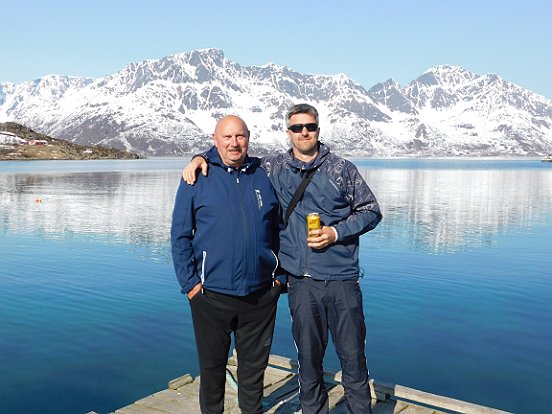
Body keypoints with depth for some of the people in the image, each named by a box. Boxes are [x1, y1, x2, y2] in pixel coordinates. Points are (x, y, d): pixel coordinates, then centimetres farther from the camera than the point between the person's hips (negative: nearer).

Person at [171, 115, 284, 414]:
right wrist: (190, 282, -6)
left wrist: (280, 275, 5)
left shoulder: (264, 176, 5)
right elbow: (180, 235, -1)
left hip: (261, 293, 2)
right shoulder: (198, 177, -2)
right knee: (212, 364, 14)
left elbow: (279, 229, 11)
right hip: (212, 293, -2)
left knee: (254, 364, 16)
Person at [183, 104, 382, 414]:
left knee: (353, 357, 5)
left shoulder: (342, 168, 3)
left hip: (342, 280, -1)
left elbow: (371, 211, 5)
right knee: (309, 358, 11)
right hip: (301, 283, 1)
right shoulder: (273, 168, 8)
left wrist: (336, 232, -8)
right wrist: (201, 158, 2)